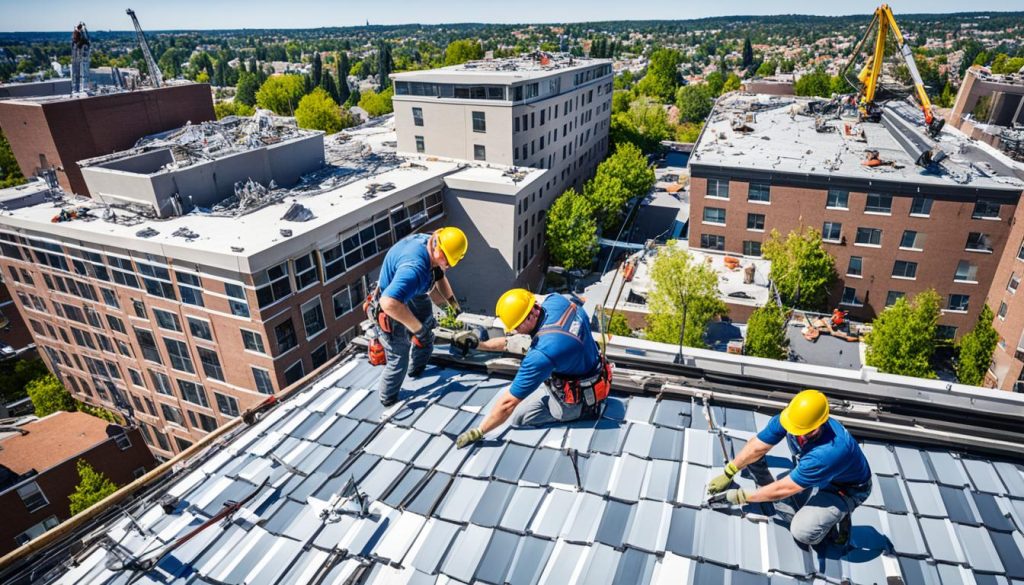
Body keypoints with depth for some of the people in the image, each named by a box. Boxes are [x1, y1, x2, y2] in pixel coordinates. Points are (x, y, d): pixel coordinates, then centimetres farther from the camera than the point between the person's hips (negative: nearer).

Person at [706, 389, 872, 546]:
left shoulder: (830, 452, -43)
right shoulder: (787, 419, -27)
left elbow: (783, 489, -33)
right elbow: (756, 448, -12)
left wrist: (742, 497, -22)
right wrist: (727, 474, -13)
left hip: (846, 489, -6)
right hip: (816, 476, 6)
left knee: (802, 532, -22)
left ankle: (837, 517, 5)